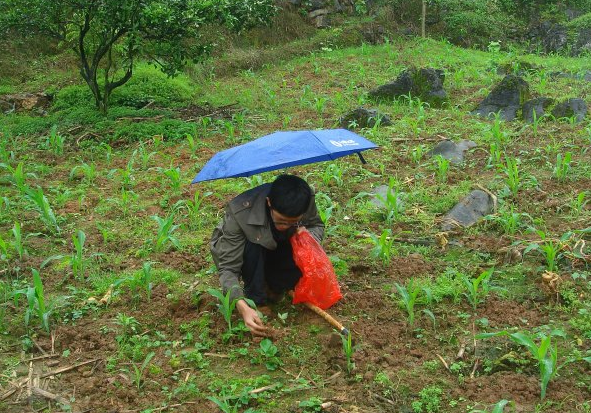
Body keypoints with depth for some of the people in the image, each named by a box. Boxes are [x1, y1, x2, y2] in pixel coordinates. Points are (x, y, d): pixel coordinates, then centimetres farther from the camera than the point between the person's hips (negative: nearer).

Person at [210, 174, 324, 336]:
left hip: (273, 249, 4)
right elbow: (228, 268, -36)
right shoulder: (239, 213, -39)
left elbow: (318, 225, -6)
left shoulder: (306, 198, -28)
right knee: (253, 244, -38)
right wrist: (243, 307, -52)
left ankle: (270, 287, 0)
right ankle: (256, 300, -17)